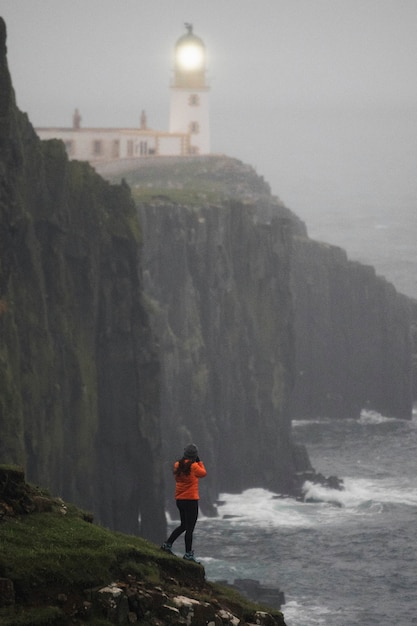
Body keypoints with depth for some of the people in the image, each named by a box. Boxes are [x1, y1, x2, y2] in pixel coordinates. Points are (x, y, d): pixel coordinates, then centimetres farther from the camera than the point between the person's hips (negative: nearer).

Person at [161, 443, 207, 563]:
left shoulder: (178, 466, 2)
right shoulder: (193, 466, -14)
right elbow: (203, 473, 1)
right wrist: (199, 461, 12)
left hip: (179, 499, 7)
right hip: (191, 500, -7)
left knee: (183, 525, 22)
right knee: (190, 528, -1)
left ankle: (167, 544, 22)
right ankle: (188, 554, 2)